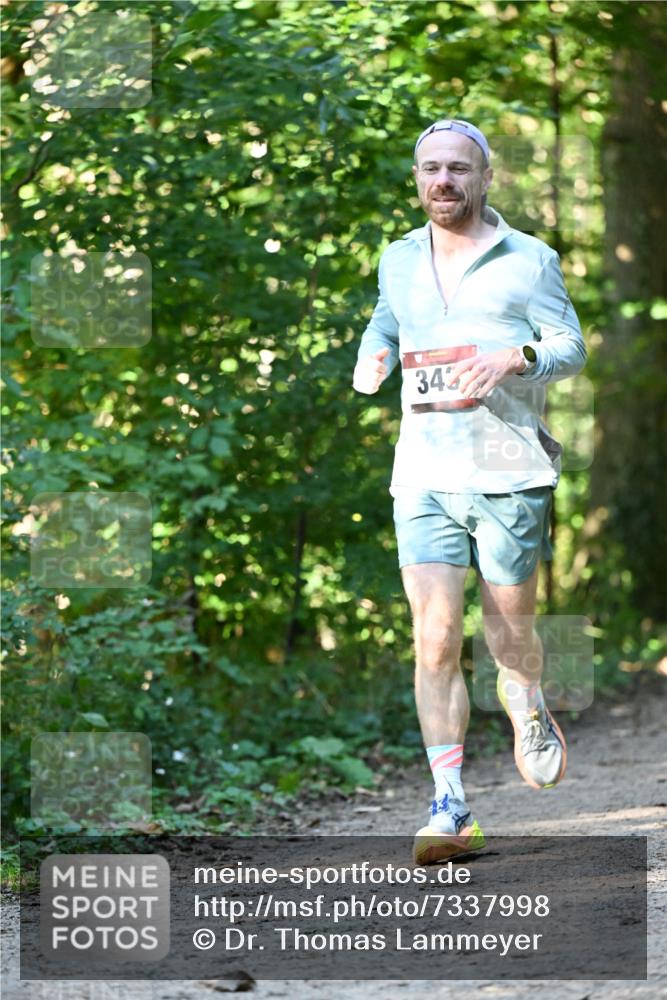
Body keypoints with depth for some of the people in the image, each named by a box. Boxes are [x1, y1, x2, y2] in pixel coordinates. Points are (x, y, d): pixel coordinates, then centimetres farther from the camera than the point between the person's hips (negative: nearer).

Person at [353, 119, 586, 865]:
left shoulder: (529, 260, 2)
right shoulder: (399, 261, 14)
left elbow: (571, 347, -1)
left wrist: (516, 358, -21)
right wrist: (372, 358, 10)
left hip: (508, 474, -2)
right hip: (423, 477, 2)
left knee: (509, 634, 8)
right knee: (435, 640, -10)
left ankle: (531, 717, 43)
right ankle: (450, 807, -10)